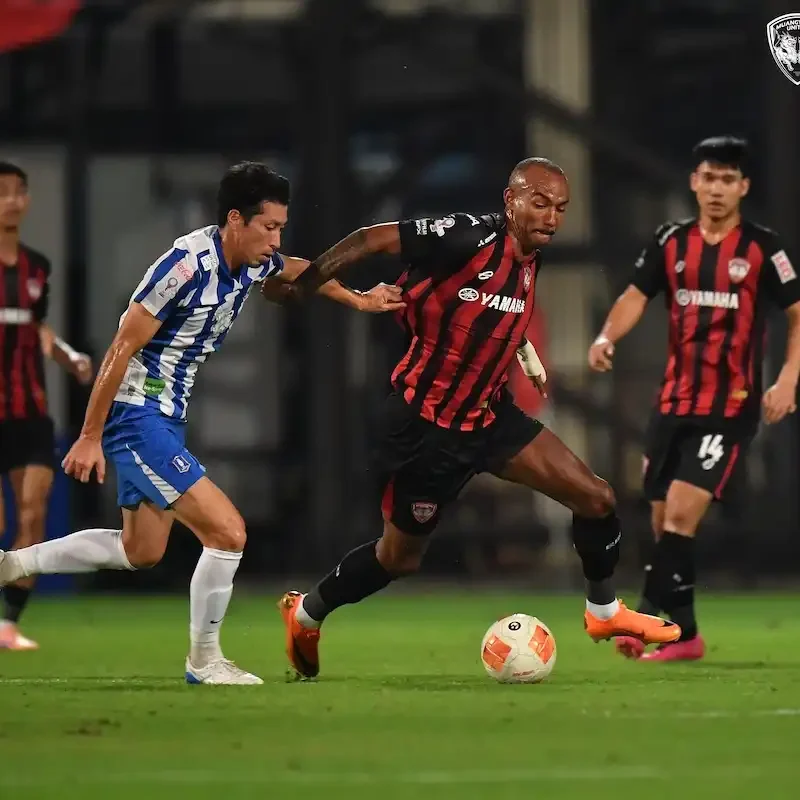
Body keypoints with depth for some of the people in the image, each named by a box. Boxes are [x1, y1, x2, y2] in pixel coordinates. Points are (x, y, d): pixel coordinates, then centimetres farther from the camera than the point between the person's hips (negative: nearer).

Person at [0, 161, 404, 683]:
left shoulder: (257, 261, 1)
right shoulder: (188, 263, -23)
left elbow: (298, 270, 29)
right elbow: (122, 349, -20)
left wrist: (359, 300, 26)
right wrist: (90, 437, -18)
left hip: (168, 418, 10)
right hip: (137, 413, -10)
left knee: (140, 552, 19)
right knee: (227, 532, -14)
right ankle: (204, 660, 2)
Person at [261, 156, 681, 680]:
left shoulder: (530, 260, 1)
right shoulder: (470, 237, -24)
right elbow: (371, 239, -20)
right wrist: (302, 285, -18)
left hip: (489, 415, 7)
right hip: (425, 425, -7)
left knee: (597, 498, -2)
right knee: (401, 557, 7)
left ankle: (605, 611, 20)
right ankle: (306, 614, 33)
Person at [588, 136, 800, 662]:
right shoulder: (672, 242, 6)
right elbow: (637, 296, 4)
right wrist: (608, 337, -16)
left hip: (731, 407, -5)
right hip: (675, 402, 5)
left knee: (682, 513, -17)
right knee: (664, 521, 6)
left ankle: (649, 617, -16)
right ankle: (682, 635, 16)